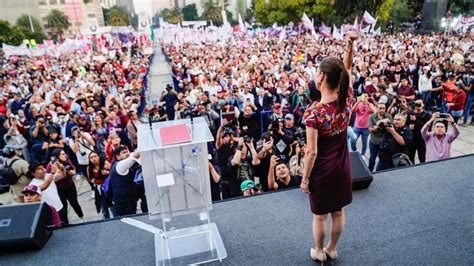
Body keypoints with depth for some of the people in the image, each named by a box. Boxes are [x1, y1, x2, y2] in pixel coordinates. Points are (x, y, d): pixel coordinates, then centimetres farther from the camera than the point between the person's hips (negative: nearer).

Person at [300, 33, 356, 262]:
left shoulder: (313, 112, -27)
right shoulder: (346, 101, -12)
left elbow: (312, 152, -23)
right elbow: (347, 69, 5)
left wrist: (305, 178, -11)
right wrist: (351, 44, -6)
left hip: (321, 171, -5)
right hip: (342, 168, 5)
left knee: (320, 215, 17)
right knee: (338, 212, 22)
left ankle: (319, 252, 39)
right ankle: (332, 249, 43)